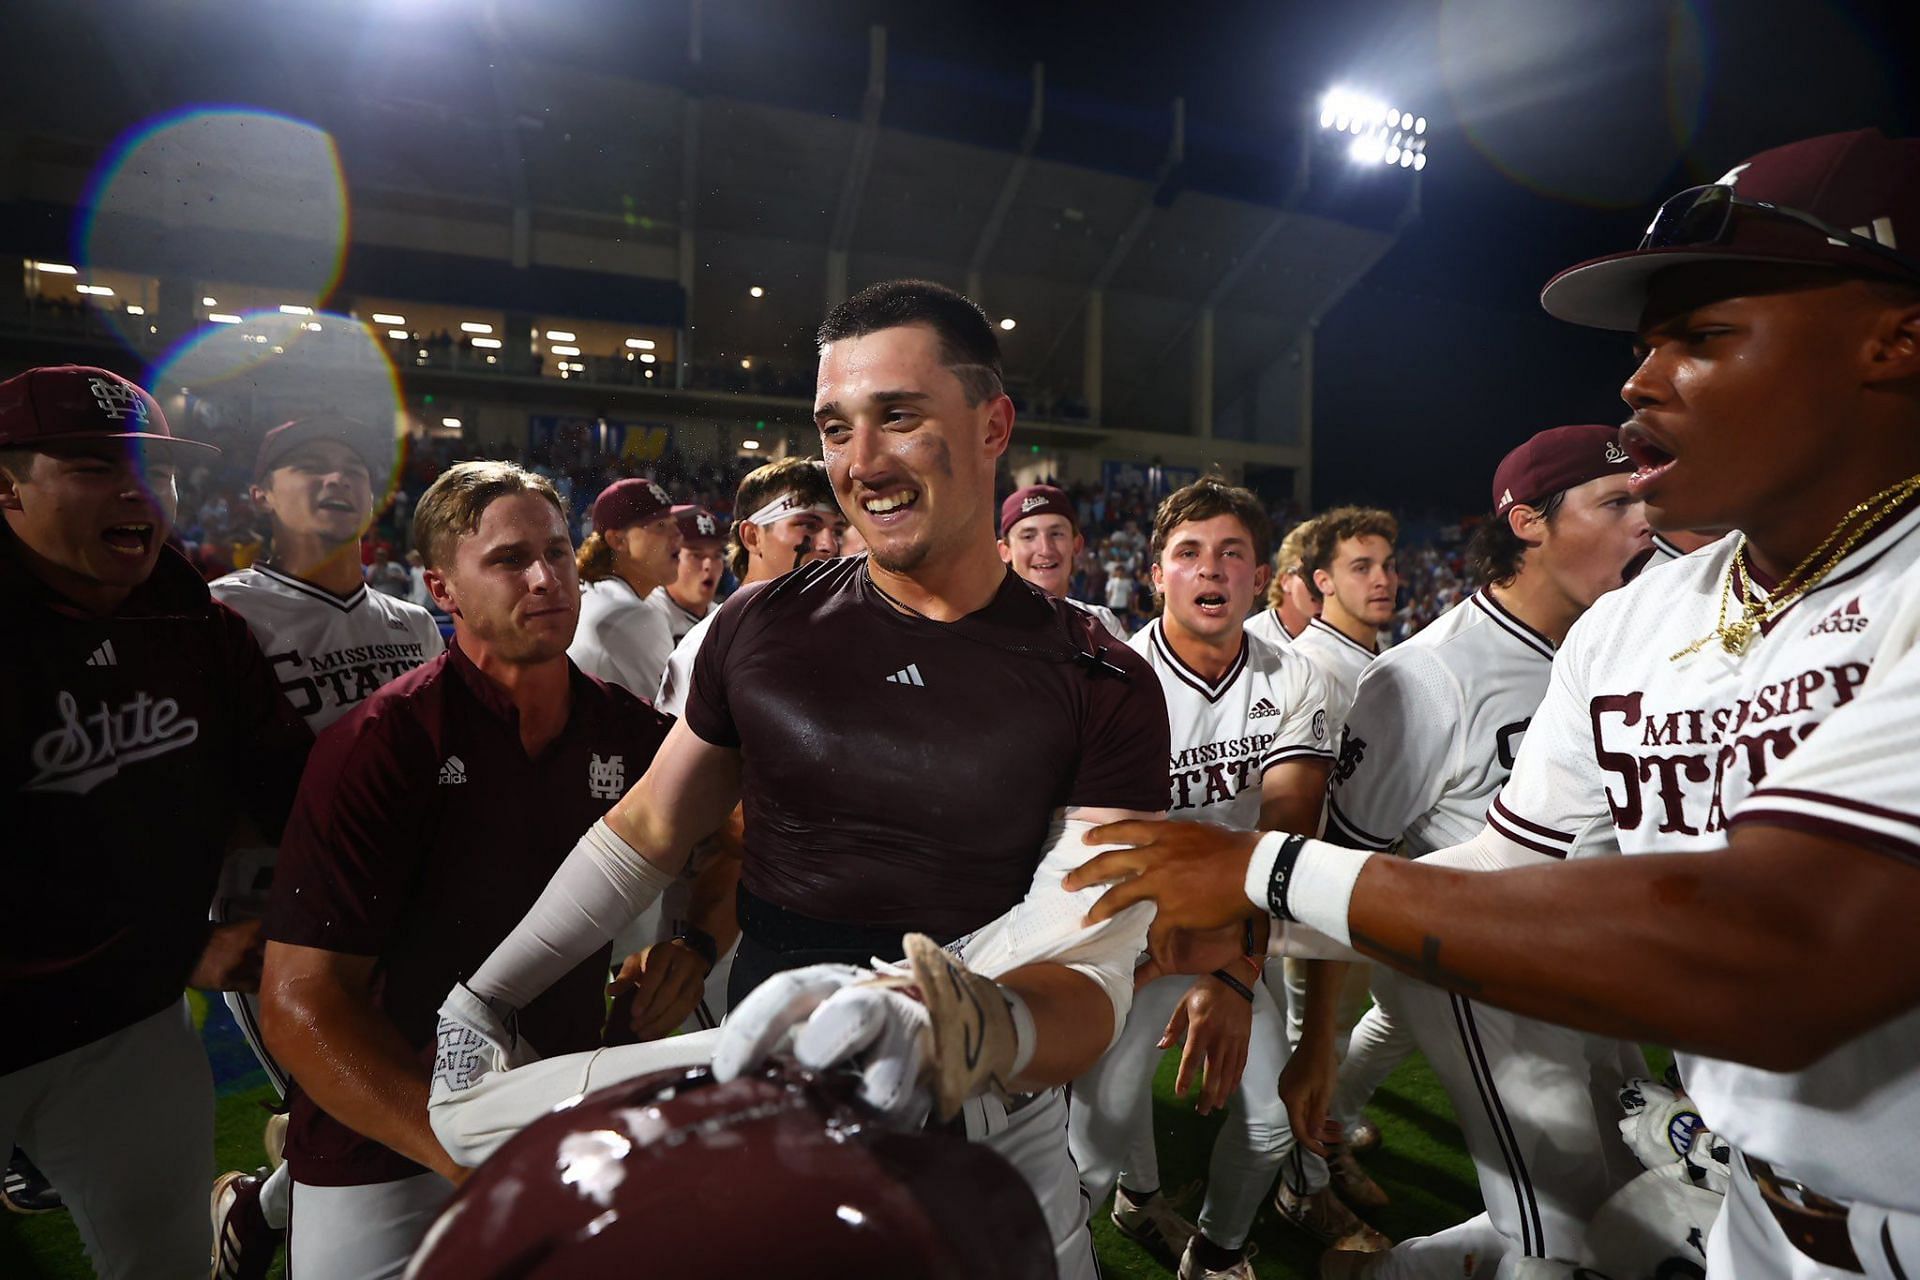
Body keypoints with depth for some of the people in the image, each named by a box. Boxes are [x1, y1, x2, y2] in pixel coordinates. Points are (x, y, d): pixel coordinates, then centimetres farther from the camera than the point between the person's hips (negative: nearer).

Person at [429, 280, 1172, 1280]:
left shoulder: (1103, 687, -13)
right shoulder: (760, 627, -6)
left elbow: (1090, 971, -19)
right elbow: (648, 833, 6)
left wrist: (961, 1032, -40)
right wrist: (479, 997, 7)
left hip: (991, 1128, -1)